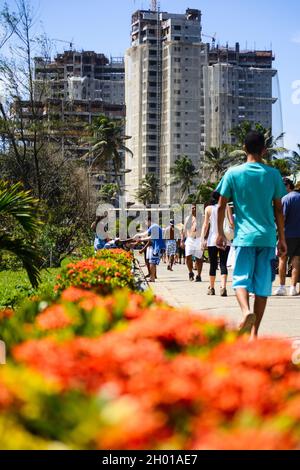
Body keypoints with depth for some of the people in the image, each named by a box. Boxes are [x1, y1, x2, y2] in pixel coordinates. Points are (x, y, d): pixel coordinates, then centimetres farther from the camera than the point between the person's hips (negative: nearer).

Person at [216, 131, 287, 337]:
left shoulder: (233, 173, 1)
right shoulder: (273, 174, 4)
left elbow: (221, 206, 2)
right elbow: (278, 209, 6)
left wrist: (220, 233, 14)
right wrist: (282, 239, 13)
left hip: (244, 236, -1)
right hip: (267, 237, 1)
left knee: (241, 278, 3)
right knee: (263, 284, 5)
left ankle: (246, 311, -27)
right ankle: (254, 333, 6)